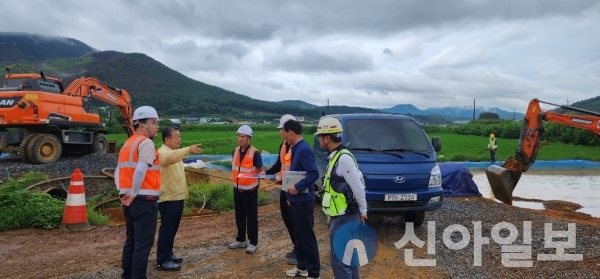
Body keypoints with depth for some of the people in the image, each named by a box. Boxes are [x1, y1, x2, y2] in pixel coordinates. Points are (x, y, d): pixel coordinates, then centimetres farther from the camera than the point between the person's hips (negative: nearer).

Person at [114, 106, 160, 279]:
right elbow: (141, 170, -24)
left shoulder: (127, 144, 17)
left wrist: (123, 192, 8)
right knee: (143, 244, -3)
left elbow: (118, 171, 15)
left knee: (131, 241, 17)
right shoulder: (146, 142, -12)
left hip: (128, 201, 9)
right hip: (144, 200, -9)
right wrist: (134, 193, -15)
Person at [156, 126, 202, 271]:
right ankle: (163, 260, 2)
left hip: (177, 196, 9)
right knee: (166, 229, -5)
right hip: (168, 198, -9)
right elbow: (172, 157, -39)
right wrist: (188, 149, -53)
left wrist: (184, 192, 22)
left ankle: (168, 254, 27)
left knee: (173, 229, 16)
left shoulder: (175, 153, 17)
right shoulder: (163, 152, -14)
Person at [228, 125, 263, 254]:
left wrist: (253, 185, -2)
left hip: (250, 190, -6)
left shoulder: (255, 153, -16)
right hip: (237, 189, 6)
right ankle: (240, 240, 28)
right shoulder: (235, 151, 3)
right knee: (239, 215, 15)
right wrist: (236, 181, 10)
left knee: (251, 216, 3)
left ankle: (253, 243, 14)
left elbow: (259, 171, -7)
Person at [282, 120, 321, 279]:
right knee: (299, 235, 19)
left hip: (303, 200, -10)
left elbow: (314, 173, -26)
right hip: (296, 200, 10)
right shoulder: (296, 148, 10)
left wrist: (297, 187, -26)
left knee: (307, 237, 0)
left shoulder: (303, 149, -20)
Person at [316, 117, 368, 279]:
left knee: (338, 259, -3)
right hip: (344, 215, 10)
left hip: (344, 218, -10)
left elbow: (358, 187, -20)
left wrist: (363, 211, -12)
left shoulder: (343, 158, -21)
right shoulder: (337, 156, 9)